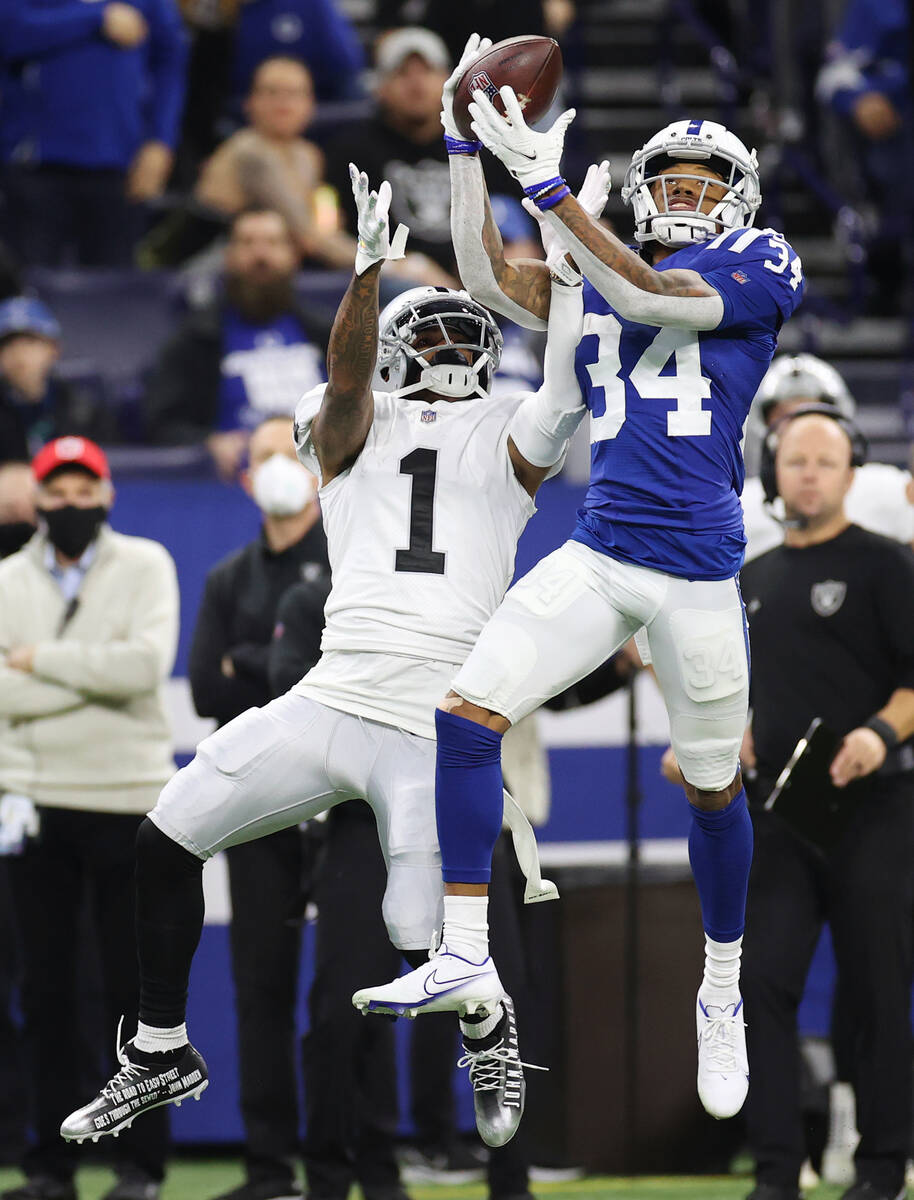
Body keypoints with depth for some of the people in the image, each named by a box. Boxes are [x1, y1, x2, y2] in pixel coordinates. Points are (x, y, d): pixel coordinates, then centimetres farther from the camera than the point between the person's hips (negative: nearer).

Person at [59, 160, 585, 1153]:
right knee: (167, 838, 0)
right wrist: (369, 269, -26)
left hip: (436, 732, -2)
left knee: (424, 942, -8)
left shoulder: (507, 437, 13)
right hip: (333, 698, 2)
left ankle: (488, 1030, 29)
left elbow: (567, 392, -8)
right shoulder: (353, 427, 13)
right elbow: (347, 374, -9)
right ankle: (161, 1054, 17)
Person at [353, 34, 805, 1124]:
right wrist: (466, 150, 6)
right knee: (466, 713, -12)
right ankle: (465, 959, -7)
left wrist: (545, 185, -19)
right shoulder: (597, 286, 18)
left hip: (699, 568, -4)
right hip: (597, 558, 4)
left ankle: (723, 992, 28)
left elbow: (651, 299, -13)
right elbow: (488, 279, 14)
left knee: (711, 787, 8)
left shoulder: (760, 269, 1)